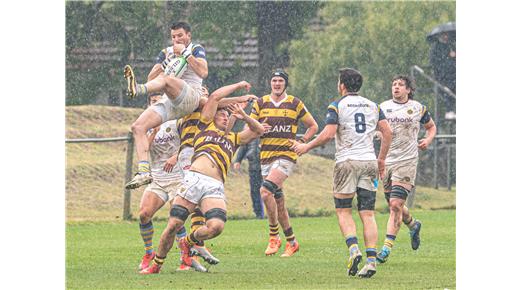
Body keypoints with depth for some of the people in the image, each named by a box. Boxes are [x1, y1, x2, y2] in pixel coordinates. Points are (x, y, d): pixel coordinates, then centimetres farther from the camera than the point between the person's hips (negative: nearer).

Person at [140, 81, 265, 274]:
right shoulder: (205, 126, 21)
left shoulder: (233, 139, 32)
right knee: (173, 225, -10)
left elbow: (258, 131, 38)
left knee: (216, 226, -23)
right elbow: (215, 96, 17)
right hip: (194, 178, -3)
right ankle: (156, 264, 8)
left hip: (216, 188, 3)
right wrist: (238, 85, 27)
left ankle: (189, 242, 8)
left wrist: (244, 117, 22)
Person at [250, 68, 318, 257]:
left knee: (266, 191, -24)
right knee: (278, 203, 7)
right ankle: (291, 242, 20)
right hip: (266, 156, 4)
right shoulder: (260, 104, 8)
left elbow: (313, 126, 13)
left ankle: (274, 236, -14)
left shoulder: (295, 104, 3)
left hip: (286, 155, -4)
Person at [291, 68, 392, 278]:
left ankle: (353, 249, -15)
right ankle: (371, 259, -9)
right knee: (367, 215, 3)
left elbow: (328, 134, -12)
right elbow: (387, 132, 7)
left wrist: (306, 147, 1)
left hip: (347, 162, -4)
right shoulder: (373, 106, 12)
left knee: (343, 211, 7)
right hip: (369, 162, 4)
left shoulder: (337, 106, -2)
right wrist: (381, 159, 16)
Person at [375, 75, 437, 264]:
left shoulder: (418, 108, 2)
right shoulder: (383, 107, 7)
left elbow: (431, 126, 18)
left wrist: (428, 140, -4)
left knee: (396, 204, -15)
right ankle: (413, 225, 44)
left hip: (406, 161, -4)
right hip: (386, 161, 4)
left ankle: (387, 248, -15)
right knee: (394, 205, 13)